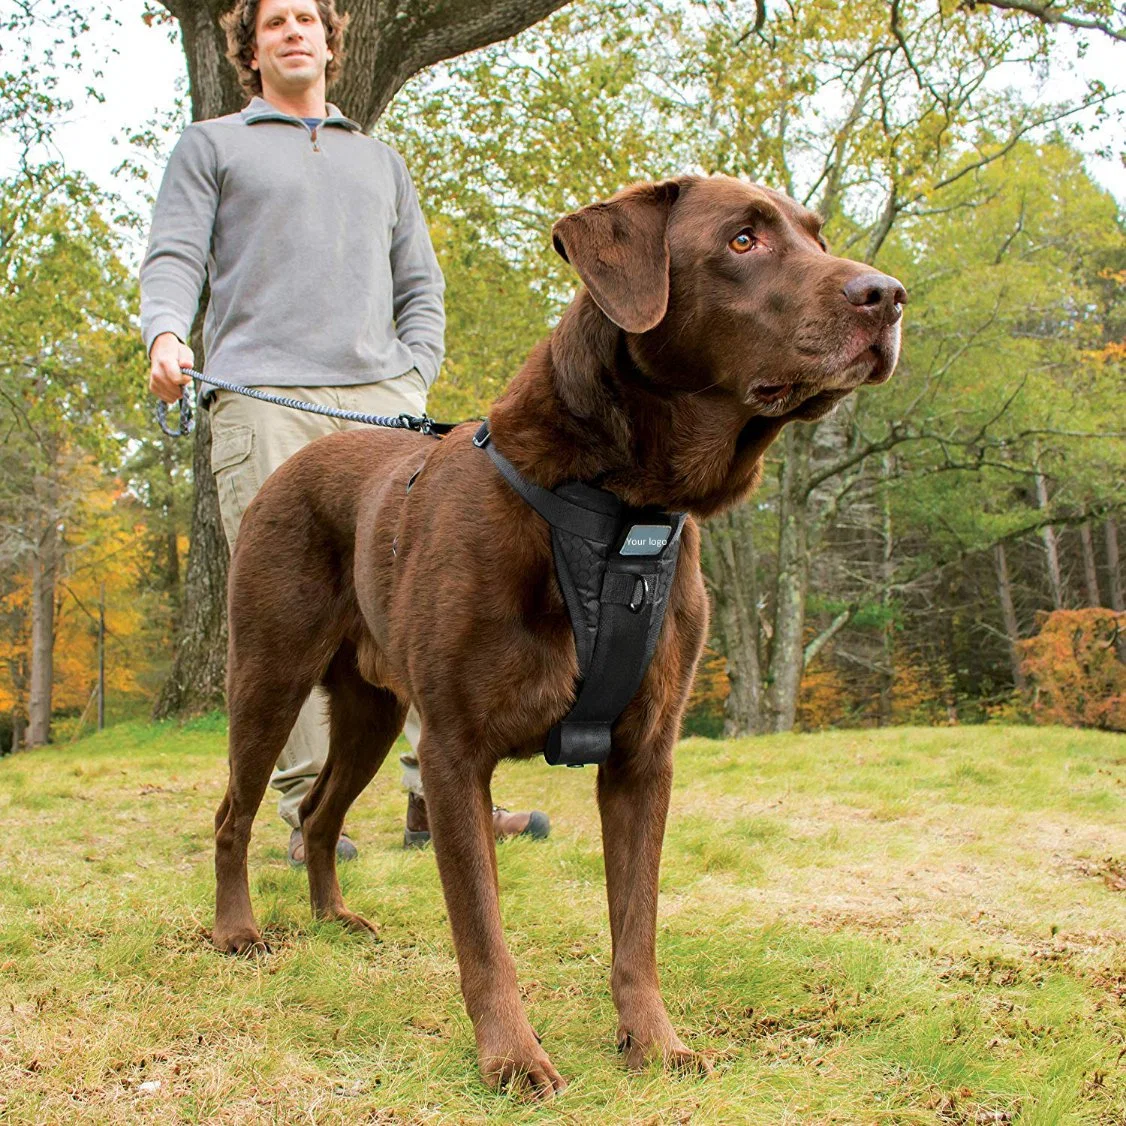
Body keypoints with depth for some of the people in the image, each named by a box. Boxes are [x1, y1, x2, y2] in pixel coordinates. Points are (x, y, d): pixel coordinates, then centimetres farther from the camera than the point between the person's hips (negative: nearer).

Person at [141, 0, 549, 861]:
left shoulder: (380, 160, 29)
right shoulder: (211, 146, 19)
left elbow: (422, 284, 25)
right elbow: (173, 261, 7)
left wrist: (414, 376, 7)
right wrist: (165, 335, -15)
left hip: (381, 399, 3)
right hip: (262, 398, -3)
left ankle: (438, 797, -5)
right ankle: (309, 809, -3)